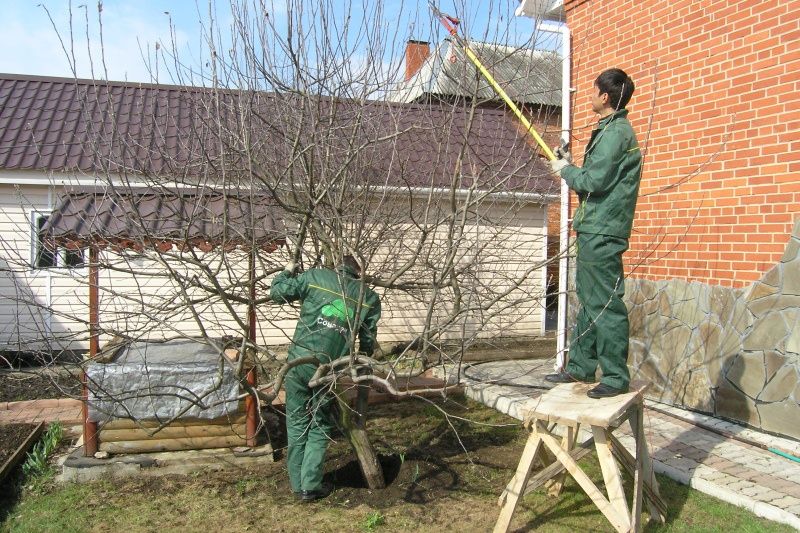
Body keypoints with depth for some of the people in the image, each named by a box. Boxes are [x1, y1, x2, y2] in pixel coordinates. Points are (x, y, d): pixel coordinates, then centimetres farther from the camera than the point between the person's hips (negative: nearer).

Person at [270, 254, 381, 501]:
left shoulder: (315, 276, 4)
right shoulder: (369, 297, 8)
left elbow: (277, 293, 6)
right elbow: (368, 340, 13)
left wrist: (287, 272, 24)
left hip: (299, 361, 1)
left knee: (297, 423, 15)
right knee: (320, 427, 16)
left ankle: (298, 485, 24)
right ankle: (310, 486, 17)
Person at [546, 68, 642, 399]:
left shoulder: (616, 132, -13)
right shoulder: (609, 130, 19)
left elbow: (595, 181, -19)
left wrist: (565, 170, -3)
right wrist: (570, 166, 15)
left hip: (603, 232, -11)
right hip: (594, 231, 11)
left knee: (605, 304, -7)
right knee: (588, 301, 14)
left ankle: (616, 377, 1)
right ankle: (581, 367, 24)